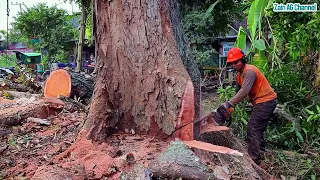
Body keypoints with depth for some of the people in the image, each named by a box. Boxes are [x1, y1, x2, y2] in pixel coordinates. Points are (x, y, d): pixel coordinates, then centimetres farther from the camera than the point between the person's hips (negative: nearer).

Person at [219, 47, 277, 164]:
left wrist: (229, 104, -35)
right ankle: (255, 154, 27)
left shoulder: (249, 71, -20)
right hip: (261, 102, 10)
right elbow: (238, 92, 12)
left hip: (266, 101, -10)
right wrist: (231, 105, -2)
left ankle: (253, 159, -6)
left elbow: (244, 91, -32)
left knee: (253, 130, -11)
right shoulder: (239, 75, 11)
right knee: (258, 130, 16)